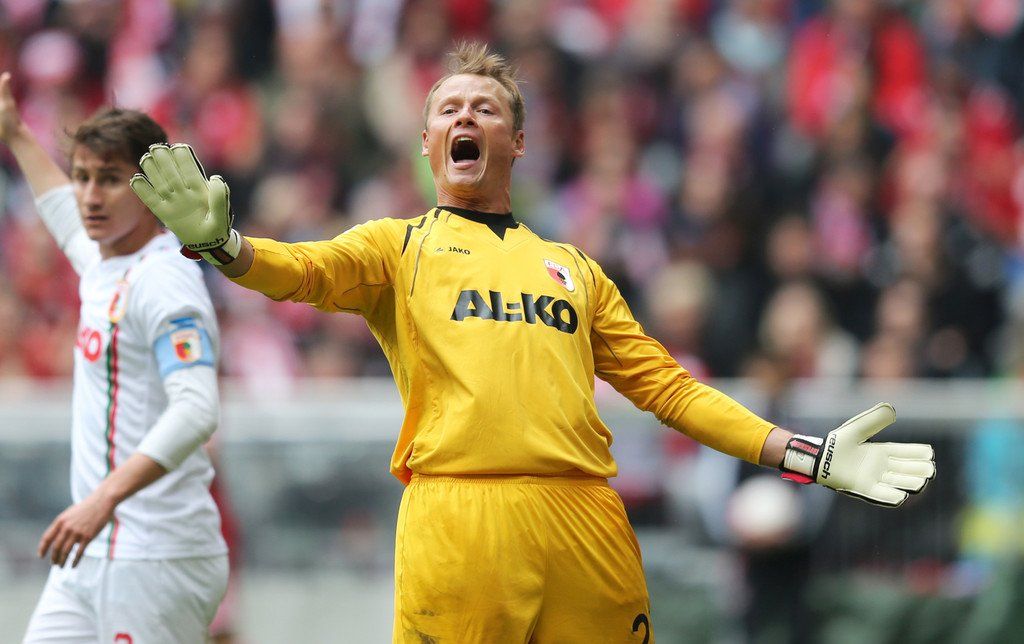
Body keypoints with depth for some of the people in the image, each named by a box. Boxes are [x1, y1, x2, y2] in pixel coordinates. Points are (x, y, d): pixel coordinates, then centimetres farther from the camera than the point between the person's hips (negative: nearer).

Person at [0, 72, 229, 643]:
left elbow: (197, 412, -29)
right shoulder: (104, 267, 15)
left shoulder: (163, 280, -15)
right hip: (93, 554, 10)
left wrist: (106, 498, -39)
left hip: (154, 559, -10)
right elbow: (70, 218, 42)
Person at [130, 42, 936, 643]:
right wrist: (220, 242, -26)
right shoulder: (399, 247, 16)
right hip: (458, 524, -3)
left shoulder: (573, 269, 25)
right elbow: (308, 270, -3)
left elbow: (664, 384, 24)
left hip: (587, 526, 3)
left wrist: (806, 456, 17)